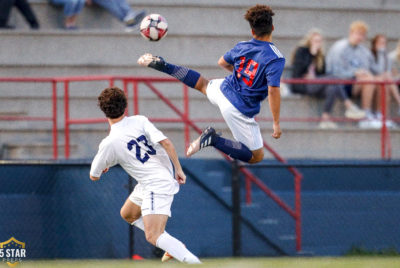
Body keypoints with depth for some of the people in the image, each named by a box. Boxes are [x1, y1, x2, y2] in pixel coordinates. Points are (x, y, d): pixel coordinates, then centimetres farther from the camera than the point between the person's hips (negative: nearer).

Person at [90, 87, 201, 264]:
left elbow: (94, 176, 5)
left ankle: (195, 263, -32)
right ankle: (174, 246, 22)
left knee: (153, 236, -17)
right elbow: (166, 143, -13)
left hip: (156, 186, -8)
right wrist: (178, 169, -3)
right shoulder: (139, 121, -2)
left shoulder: (108, 144, -10)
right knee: (127, 214, 25)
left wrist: (103, 167, 29)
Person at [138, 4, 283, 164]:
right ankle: (214, 140, -11)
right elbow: (273, 91, -29)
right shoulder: (275, 59, -22)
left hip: (223, 90, 6)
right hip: (239, 111, -6)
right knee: (257, 156, 4)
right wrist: (276, 123, -21)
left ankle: (162, 65, 28)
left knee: (203, 84, 41)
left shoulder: (242, 47, -2)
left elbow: (222, 63, 17)